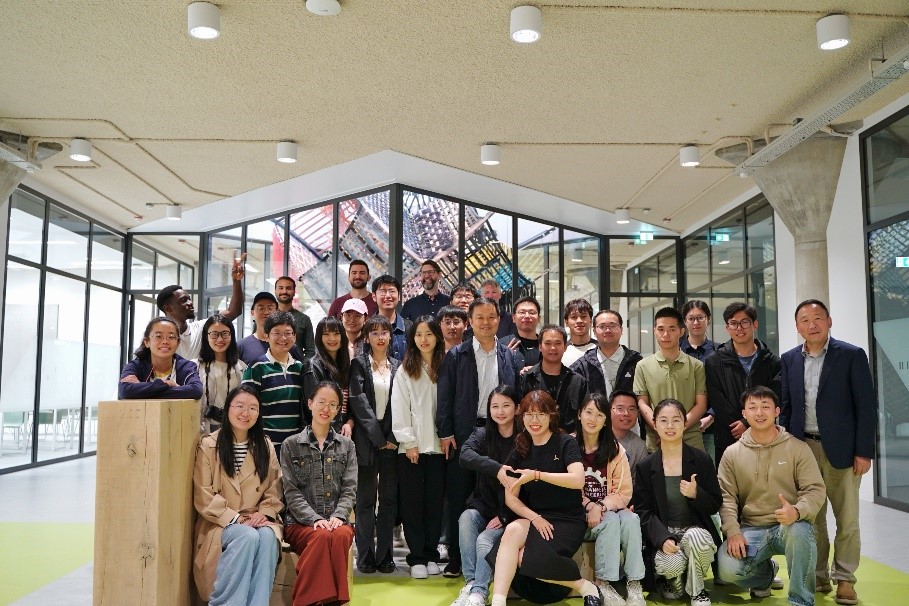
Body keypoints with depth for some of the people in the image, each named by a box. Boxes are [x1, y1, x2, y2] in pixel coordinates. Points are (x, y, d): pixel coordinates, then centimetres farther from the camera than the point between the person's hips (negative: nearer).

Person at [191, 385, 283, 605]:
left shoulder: (265, 446, 11)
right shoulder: (208, 445, -1)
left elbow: (275, 489, 8)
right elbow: (203, 496, -6)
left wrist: (264, 513, -11)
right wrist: (235, 518, -15)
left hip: (258, 521, 3)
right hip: (221, 522, -3)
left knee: (268, 537, -30)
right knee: (249, 537, -33)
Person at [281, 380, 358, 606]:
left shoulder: (346, 445, 15)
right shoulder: (291, 445, 9)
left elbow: (349, 489, 7)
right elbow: (291, 492, 0)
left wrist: (337, 516, -13)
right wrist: (315, 519, -15)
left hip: (337, 521, 2)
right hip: (301, 522, -1)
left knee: (340, 536, -34)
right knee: (323, 536, -35)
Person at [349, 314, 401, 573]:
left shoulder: (397, 366, 11)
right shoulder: (359, 364, 2)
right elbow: (359, 402, -6)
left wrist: (394, 437, -5)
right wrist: (379, 437, -10)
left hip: (392, 438, 3)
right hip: (367, 438, -3)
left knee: (389, 498, 6)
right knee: (366, 498, 2)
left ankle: (385, 555, 14)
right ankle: (365, 556, 10)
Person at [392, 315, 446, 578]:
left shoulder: (445, 367, 6)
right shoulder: (405, 370, 2)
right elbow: (400, 409, -1)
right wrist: (409, 442, -7)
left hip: (438, 446, 1)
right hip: (411, 447, -1)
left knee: (435, 502, 7)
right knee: (413, 502, 3)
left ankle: (431, 554, 18)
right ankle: (416, 557, 11)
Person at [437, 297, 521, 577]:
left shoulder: (510, 357, 9)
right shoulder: (456, 356, 2)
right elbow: (445, 396, 0)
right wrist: (445, 433, -6)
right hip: (463, 435, -2)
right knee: (459, 498, 4)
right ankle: (455, 559, 14)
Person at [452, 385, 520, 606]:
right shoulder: (482, 434, 4)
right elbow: (465, 455, -20)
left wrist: (505, 516, -15)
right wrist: (496, 468, -38)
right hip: (482, 506, 3)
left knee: (484, 540, -29)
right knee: (466, 518, -29)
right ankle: (470, 581, -22)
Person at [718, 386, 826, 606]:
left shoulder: (798, 447, 0)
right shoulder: (732, 453, 4)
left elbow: (816, 490, -5)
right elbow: (726, 497, 1)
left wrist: (797, 511, -26)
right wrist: (733, 531, -14)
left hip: (789, 525, -1)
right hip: (750, 529, 2)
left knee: (800, 531, -38)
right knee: (728, 569, -23)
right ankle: (766, 572, 15)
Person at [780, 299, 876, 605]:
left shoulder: (852, 355, -4)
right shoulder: (790, 359, 7)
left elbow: (866, 406, -5)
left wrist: (864, 451, -9)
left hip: (840, 449, -3)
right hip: (802, 448, 3)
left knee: (847, 519, 4)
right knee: (811, 517, 9)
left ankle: (844, 579, 17)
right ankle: (817, 576, 20)